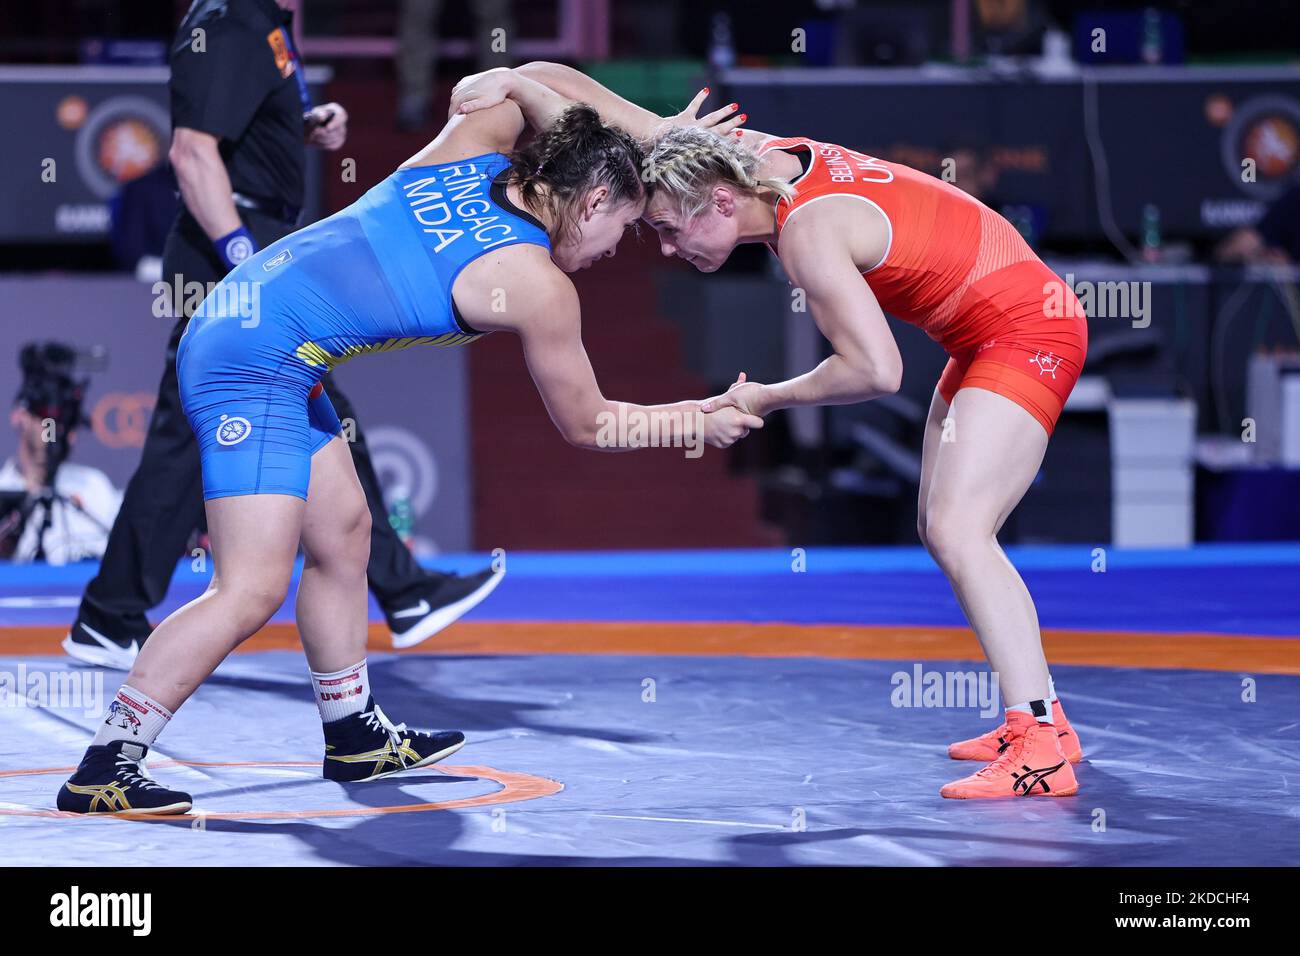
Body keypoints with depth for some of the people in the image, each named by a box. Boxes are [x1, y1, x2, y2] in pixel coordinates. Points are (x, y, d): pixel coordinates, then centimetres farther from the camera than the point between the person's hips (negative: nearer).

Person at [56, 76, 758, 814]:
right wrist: (700, 421, 15)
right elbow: (586, 425, 4)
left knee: (343, 533, 18)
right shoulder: (541, 290, -10)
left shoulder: (477, 147, 7)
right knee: (253, 590, -11)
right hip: (259, 366, -10)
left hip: (231, 316, 10)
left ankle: (355, 736, 29)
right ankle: (104, 770, -12)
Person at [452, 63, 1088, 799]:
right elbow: (629, 117, 6)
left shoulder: (807, 231, -26)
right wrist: (515, 81, -7)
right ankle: (1043, 720, 15)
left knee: (958, 531, -19)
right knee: (941, 531, 11)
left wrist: (767, 400, -16)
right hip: (990, 335, 10)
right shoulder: (751, 156, -1)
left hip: (1028, 333, -10)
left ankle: (1041, 750, -23)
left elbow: (876, 371, -29)